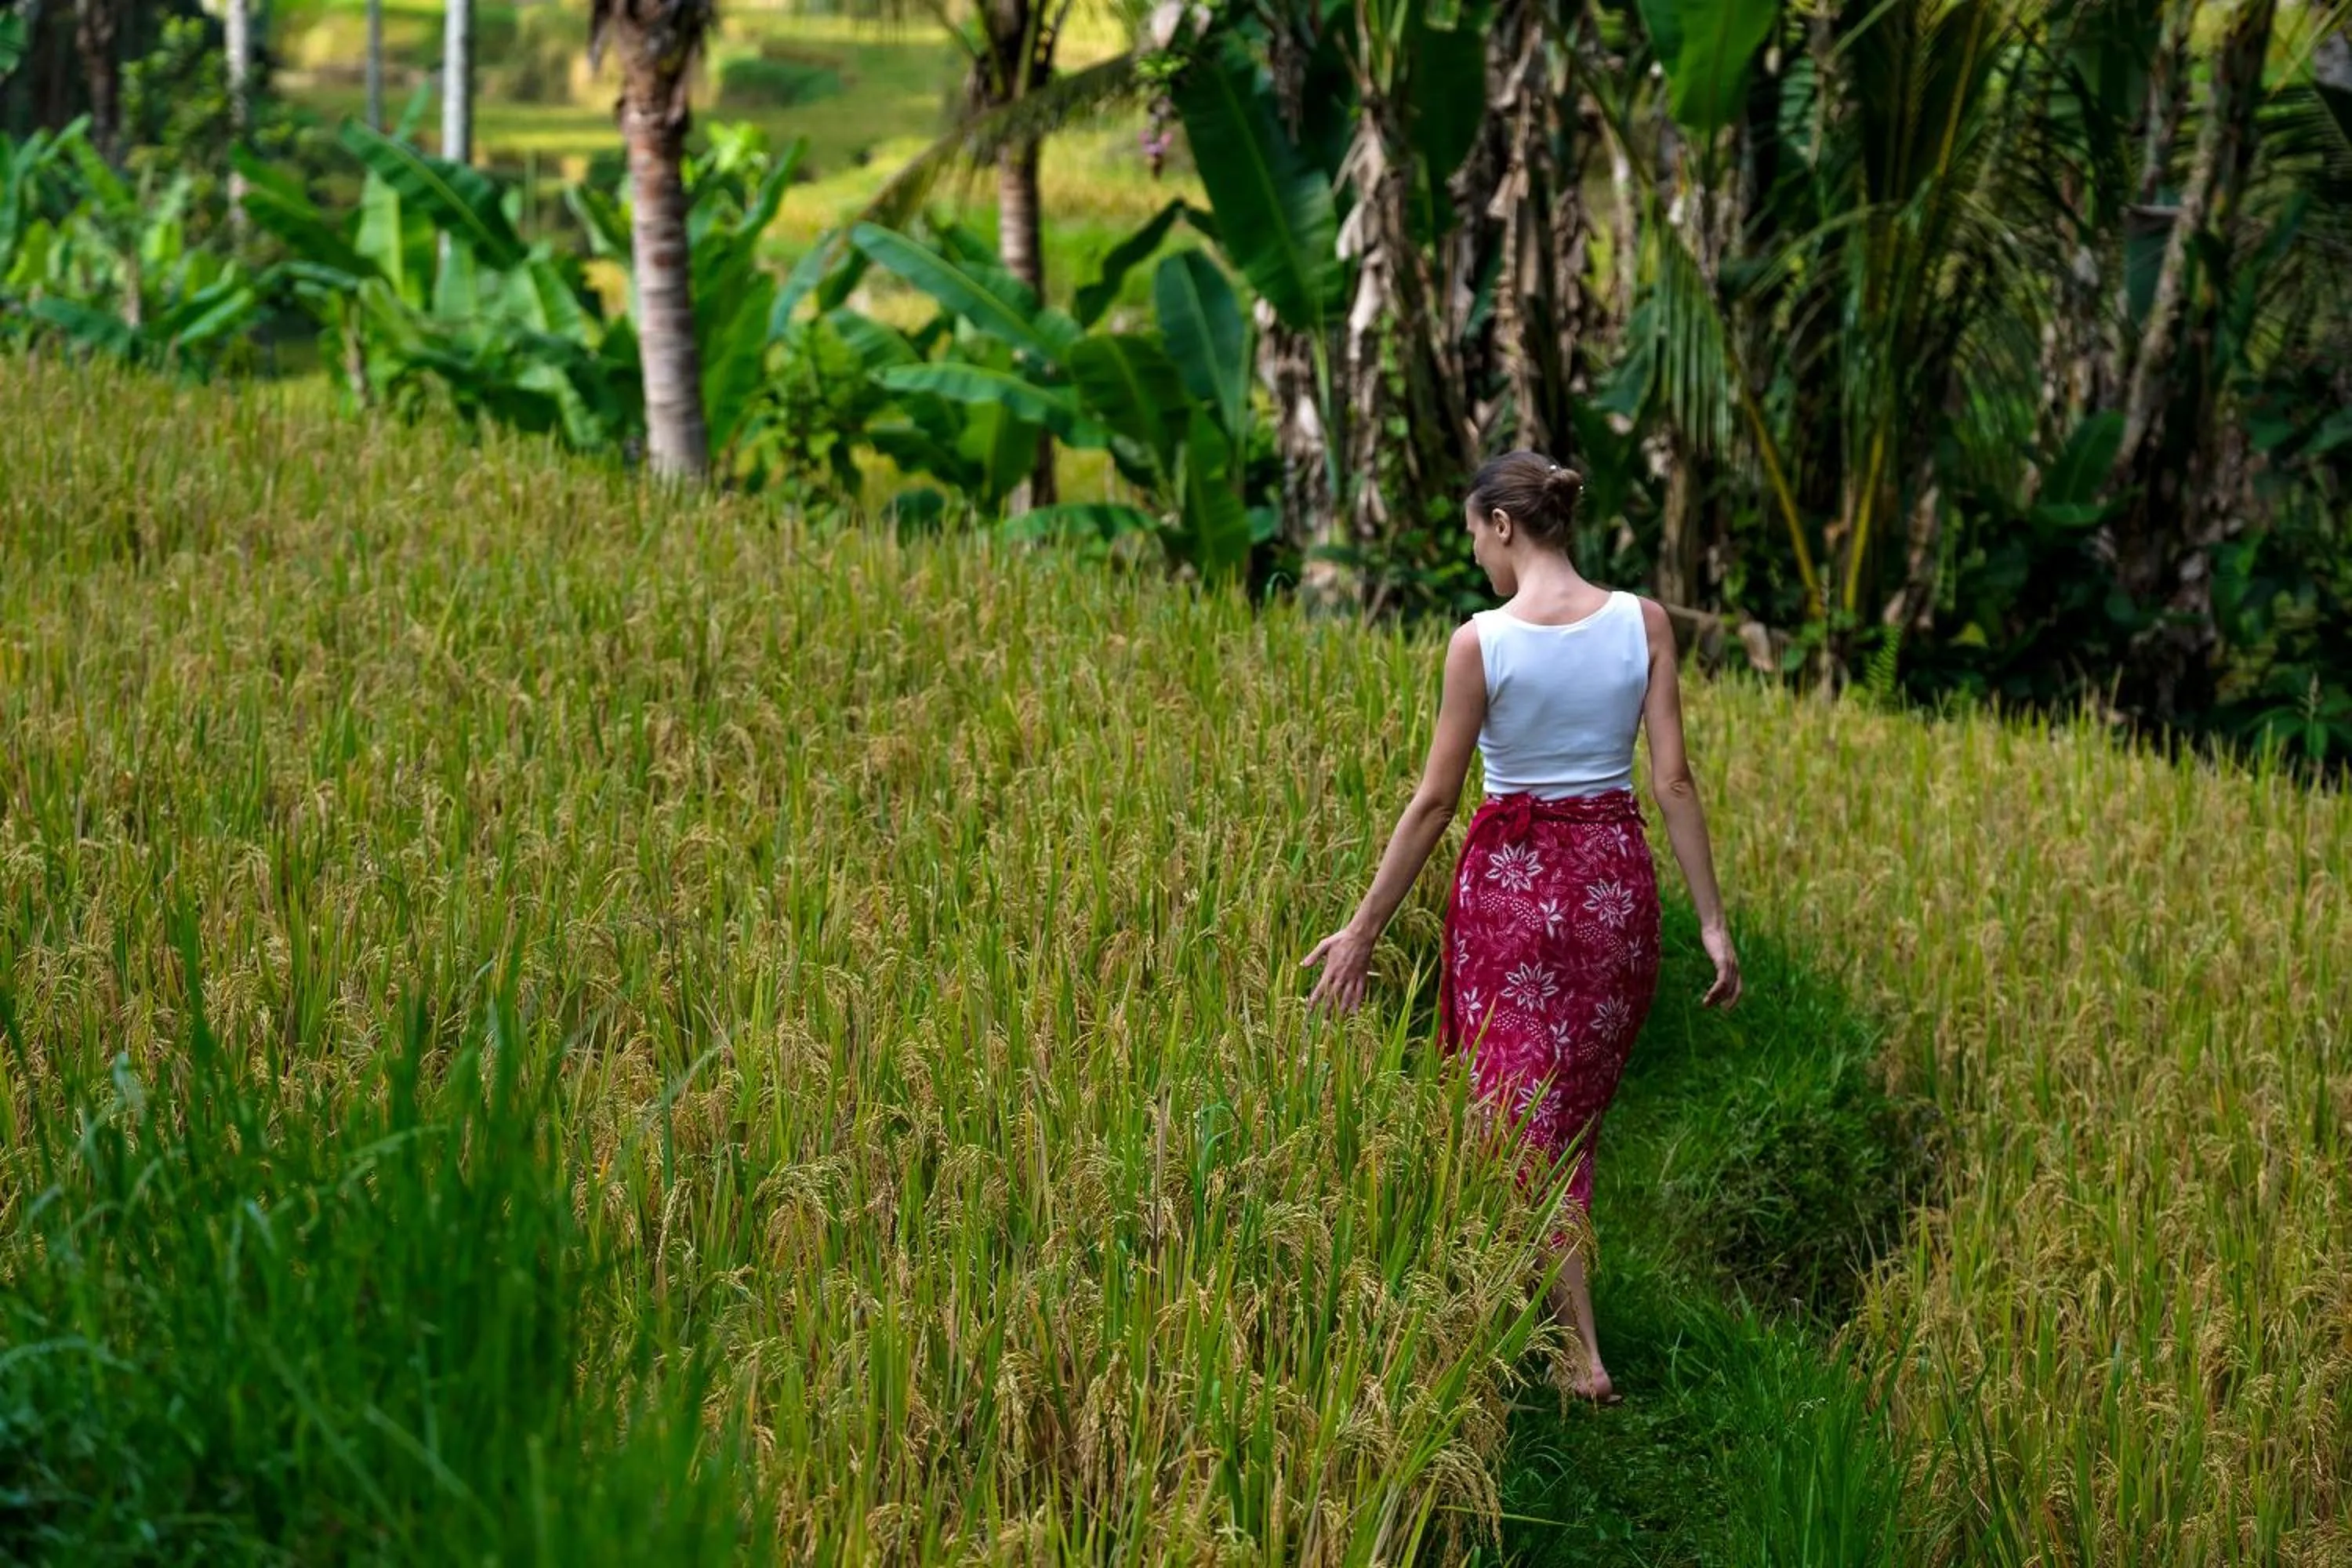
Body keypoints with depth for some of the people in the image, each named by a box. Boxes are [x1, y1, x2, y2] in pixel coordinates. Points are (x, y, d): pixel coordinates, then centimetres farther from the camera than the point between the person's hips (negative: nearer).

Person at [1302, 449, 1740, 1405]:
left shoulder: (1481, 641, -13)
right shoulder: (1643, 624, -5)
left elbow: (1435, 801, -10)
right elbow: (1673, 780, -6)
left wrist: (1362, 930, -2)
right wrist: (1712, 921, -1)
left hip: (1509, 879, -3)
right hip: (1616, 876, 3)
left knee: (1524, 1113, 7)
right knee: (1577, 1108, 18)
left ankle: (1581, 1351, 3)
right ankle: (1550, 1299, 24)